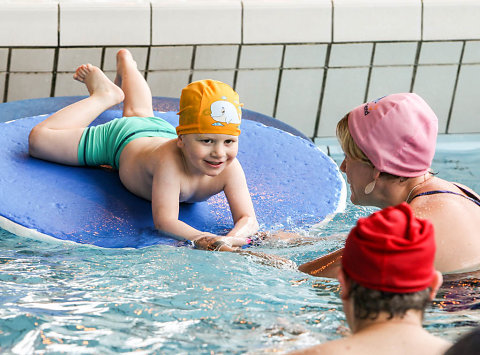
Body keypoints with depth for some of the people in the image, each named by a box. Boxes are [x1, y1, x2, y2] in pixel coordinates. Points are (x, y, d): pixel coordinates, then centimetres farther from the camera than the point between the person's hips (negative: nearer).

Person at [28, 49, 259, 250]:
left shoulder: (230, 168, -42)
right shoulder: (170, 160, -52)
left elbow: (248, 219, -44)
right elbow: (164, 220, -55)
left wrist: (232, 239, -68)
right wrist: (202, 239, -73)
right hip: (120, 140, -5)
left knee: (140, 115, 39)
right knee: (38, 139, 2)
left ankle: (126, 64, 67)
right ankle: (105, 95, 21)